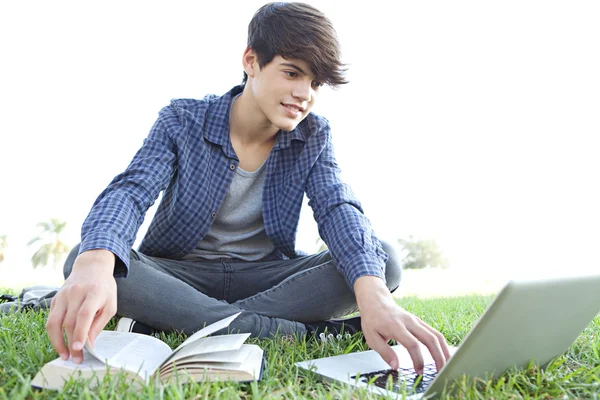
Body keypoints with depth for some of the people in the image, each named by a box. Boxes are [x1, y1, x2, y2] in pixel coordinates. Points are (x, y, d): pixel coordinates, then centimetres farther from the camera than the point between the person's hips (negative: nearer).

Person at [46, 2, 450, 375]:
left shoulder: (314, 136, -4)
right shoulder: (183, 121, -11)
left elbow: (338, 209, -19)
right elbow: (131, 191, -25)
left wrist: (372, 293, -41)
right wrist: (95, 264, -50)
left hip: (265, 277, 2)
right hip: (179, 274, -1)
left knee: (384, 261, -22)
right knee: (82, 258, -32)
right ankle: (302, 332, -33)